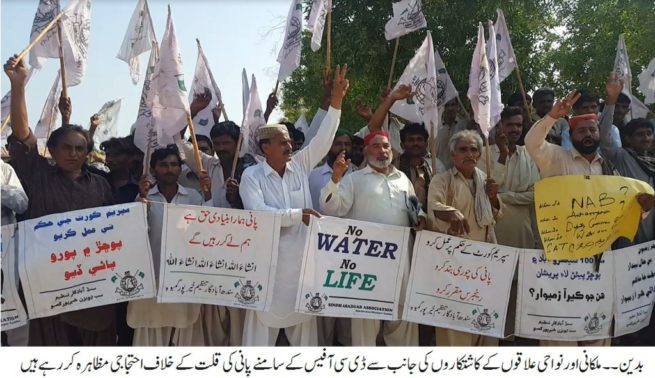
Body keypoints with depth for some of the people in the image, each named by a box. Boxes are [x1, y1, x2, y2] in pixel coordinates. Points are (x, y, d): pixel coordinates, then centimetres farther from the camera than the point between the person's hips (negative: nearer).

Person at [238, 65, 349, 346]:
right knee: (263, 323, 4)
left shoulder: (300, 165, 7)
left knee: (303, 322, 14)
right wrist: (297, 215, -17)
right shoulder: (252, 176, -5)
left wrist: (336, 101, -6)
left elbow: (322, 140, 2)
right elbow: (257, 212, -18)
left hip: (301, 257, 4)